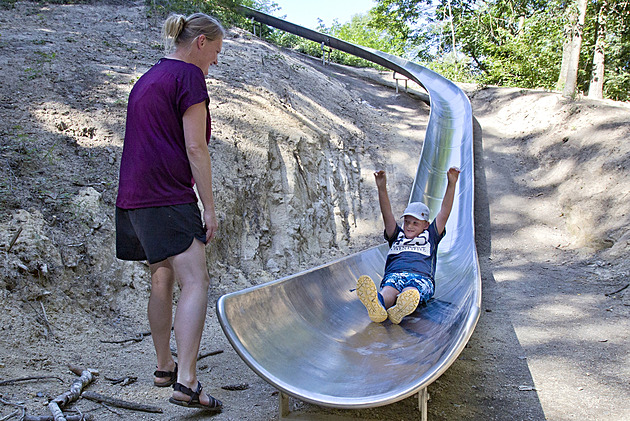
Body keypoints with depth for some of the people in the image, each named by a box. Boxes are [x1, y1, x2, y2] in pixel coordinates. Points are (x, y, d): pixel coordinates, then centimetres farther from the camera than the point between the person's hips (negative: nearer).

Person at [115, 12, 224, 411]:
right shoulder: (189, 75, -6)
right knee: (195, 281, -14)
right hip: (168, 196, -10)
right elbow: (195, 147, -12)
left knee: (162, 279, 16)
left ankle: (164, 366, 25)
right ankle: (186, 381, -23)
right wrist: (209, 206, -11)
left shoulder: (147, 79, 22)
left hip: (135, 197, 10)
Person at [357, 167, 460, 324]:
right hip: (394, 275, 1)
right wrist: (382, 189, 3)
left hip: (421, 277, 0)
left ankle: (398, 311, -71)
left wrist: (451, 184, 9)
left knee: (410, 293, -39)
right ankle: (377, 306, -72)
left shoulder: (430, 236, 33)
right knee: (388, 292, -38)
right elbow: (387, 215, 19)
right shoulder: (397, 236, 35)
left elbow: (444, 212, 21)